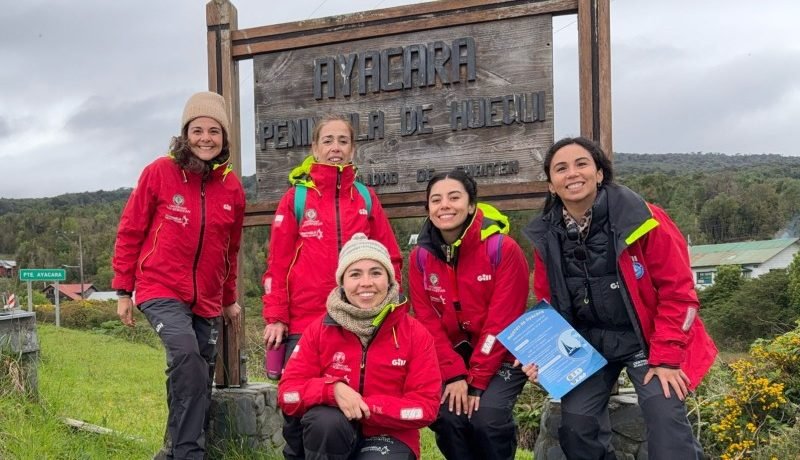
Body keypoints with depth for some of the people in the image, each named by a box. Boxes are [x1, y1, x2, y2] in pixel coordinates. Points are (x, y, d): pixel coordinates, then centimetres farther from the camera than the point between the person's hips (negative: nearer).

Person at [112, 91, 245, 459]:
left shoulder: (232, 187, 4)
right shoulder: (160, 172, -7)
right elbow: (130, 232, -1)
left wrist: (229, 299, 22)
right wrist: (123, 290, -1)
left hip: (207, 301, 5)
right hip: (161, 290, -5)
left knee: (198, 383, 8)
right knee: (187, 358, -27)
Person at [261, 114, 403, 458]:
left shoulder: (366, 198, 11)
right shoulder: (296, 198, 5)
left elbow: (390, 258, 10)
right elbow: (277, 262, 2)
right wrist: (275, 318, -5)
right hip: (304, 322, -1)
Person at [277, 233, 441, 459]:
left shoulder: (415, 333, -5)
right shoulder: (320, 329, -2)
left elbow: (425, 405, -10)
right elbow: (287, 392, -6)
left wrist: (367, 407, -21)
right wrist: (333, 389, -25)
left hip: (389, 437, -2)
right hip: (331, 435, 2)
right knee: (325, 420, -32)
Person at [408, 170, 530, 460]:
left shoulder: (503, 249, -18)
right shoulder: (420, 256, -5)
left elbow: (502, 321, -19)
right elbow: (427, 321, -5)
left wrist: (477, 380, -19)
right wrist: (454, 374, -16)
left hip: (503, 358, -3)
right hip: (452, 358, 4)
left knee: (487, 417, -25)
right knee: (445, 415, -18)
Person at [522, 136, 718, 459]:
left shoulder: (641, 219, -18)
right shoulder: (546, 236, -5)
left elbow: (678, 290, -14)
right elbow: (550, 304, 8)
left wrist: (666, 357, -16)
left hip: (648, 339, -4)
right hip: (589, 343, 4)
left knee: (665, 415, -21)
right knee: (575, 422, -8)